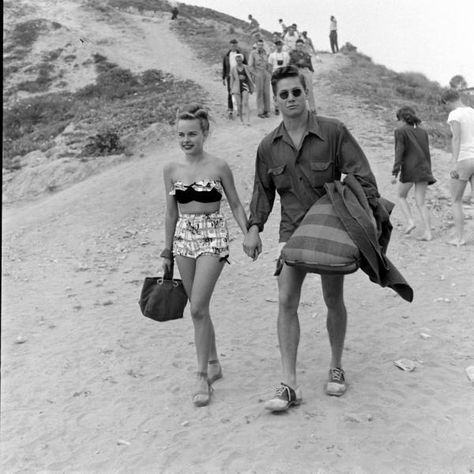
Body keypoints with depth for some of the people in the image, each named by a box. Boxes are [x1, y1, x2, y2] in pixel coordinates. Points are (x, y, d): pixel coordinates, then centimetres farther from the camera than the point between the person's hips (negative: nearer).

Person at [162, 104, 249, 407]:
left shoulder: (218, 167, -5)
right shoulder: (172, 170, 5)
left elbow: (235, 205, 2)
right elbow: (171, 213, 11)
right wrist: (168, 251, 13)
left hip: (213, 237, -4)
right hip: (183, 238, 4)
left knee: (198, 308, -11)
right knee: (199, 309, 12)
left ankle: (203, 376, 1)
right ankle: (213, 363, 29)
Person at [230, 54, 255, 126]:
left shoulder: (246, 67, 5)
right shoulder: (233, 69, 4)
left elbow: (250, 77, 11)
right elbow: (232, 79, 9)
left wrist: (252, 87, 12)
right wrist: (232, 89, 8)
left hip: (245, 86, -1)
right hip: (237, 87, 1)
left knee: (245, 103, -12)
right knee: (239, 104, -1)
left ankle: (247, 121, -15)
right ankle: (241, 120, 16)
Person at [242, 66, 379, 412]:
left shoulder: (334, 132, -8)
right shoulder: (268, 147, 2)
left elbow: (361, 176, -8)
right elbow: (263, 190, 12)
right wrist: (254, 227, 1)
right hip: (292, 231, 2)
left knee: (334, 301, 9)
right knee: (286, 302, -8)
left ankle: (336, 367, 31)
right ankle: (290, 385, -2)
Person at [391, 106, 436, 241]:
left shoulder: (400, 131, -2)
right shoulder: (423, 131, 14)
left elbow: (399, 152, -10)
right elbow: (427, 153, 16)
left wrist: (394, 173, -12)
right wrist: (428, 172, 22)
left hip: (409, 169, -5)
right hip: (423, 169, 5)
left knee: (401, 196, 18)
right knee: (421, 203, 4)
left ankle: (410, 221, 0)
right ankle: (428, 232, -6)